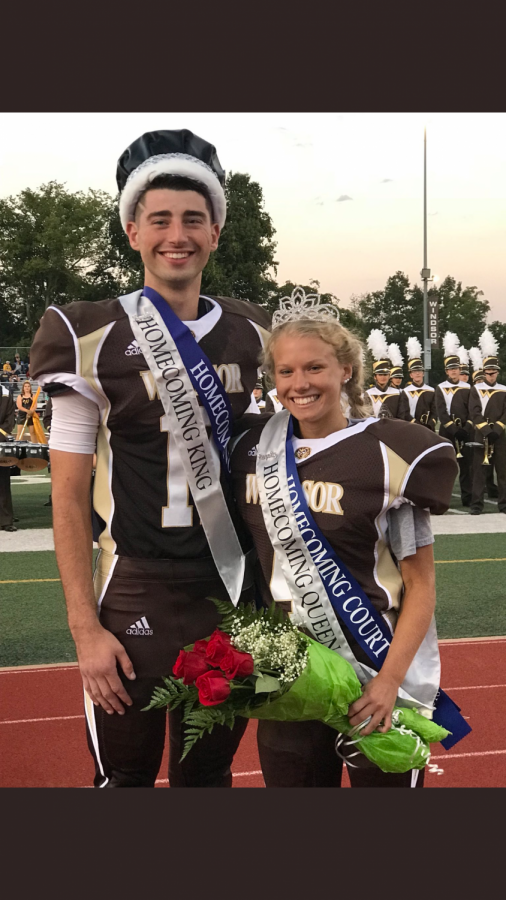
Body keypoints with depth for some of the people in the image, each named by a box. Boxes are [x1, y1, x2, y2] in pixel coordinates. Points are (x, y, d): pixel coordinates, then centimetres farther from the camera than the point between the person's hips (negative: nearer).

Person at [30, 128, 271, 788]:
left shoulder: (252, 336, 5)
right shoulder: (94, 339, -7)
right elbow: (69, 498, -7)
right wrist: (85, 629, -11)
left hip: (232, 598, 4)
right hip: (134, 604, -3)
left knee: (210, 772, 16)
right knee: (127, 775, 8)